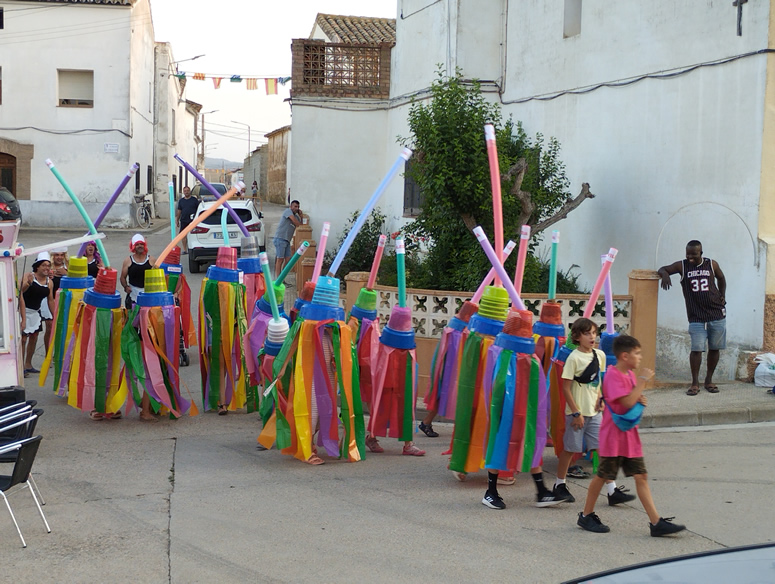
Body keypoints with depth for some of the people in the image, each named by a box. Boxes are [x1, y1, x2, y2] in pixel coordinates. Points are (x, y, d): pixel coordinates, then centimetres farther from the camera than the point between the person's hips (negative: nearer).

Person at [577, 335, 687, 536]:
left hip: (630, 434, 8)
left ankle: (656, 522, 1)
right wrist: (643, 381, -19)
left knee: (641, 477, 3)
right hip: (613, 436, -8)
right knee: (602, 475, 4)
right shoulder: (613, 375, -16)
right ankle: (586, 516, 19)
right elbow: (627, 402, -25)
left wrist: (641, 400, 2)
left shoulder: (630, 374, 12)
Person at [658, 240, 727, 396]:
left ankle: (709, 380, 21)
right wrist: (665, 274, -19)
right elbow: (662, 269, 5)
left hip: (717, 314, 2)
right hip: (696, 317, -2)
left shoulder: (712, 264, 5)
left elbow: (721, 279, 22)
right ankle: (695, 383, 0)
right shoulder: (682, 266, 1)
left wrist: (722, 296, 8)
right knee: (696, 348, -11)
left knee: (715, 348, 7)